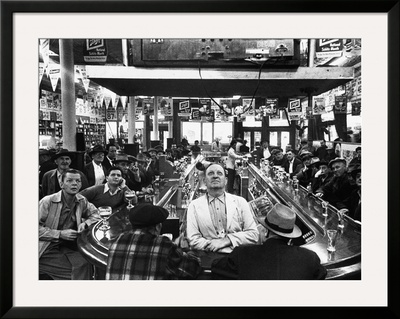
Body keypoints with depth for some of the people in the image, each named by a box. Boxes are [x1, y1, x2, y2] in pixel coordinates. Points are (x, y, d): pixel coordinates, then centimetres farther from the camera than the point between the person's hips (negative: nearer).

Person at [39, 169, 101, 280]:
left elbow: (95, 214, 14)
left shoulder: (82, 201, 3)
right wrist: (60, 234, -19)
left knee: (85, 264, -17)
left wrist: (85, 223, -7)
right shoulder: (47, 201, -11)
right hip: (47, 250, -5)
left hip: (69, 247, 5)